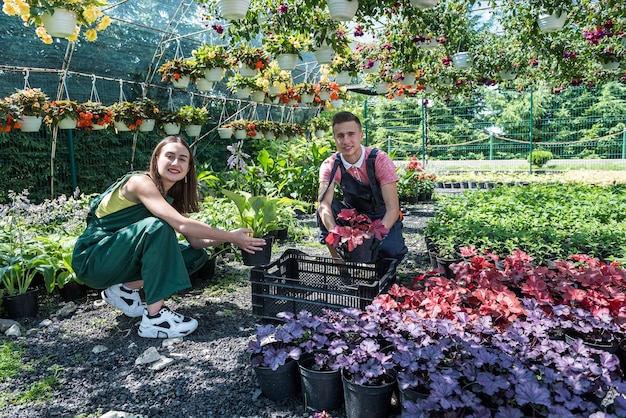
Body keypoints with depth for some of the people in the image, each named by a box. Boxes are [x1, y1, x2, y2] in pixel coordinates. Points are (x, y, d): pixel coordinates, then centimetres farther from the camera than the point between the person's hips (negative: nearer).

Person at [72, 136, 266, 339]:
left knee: (196, 255, -2)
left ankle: (125, 289, 2)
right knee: (158, 227, -32)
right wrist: (230, 236, -28)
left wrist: (228, 237, -19)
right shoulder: (140, 182, -20)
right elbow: (182, 225, -34)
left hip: (121, 257, 8)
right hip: (92, 259, -8)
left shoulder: (171, 197, 4)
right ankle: (155, 318, -29)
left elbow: (195, 241, -5)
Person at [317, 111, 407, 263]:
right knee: (324, 212, -27)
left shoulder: (380, 160, -23)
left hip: (382, 217, -2)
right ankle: (337, 258, -8)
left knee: (391, 251, -30)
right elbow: (324, 204, -30)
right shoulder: (330, 165, -16)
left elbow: (393, 208, -27)